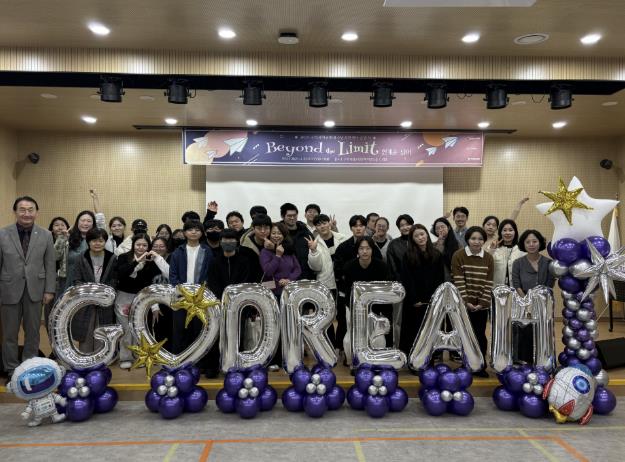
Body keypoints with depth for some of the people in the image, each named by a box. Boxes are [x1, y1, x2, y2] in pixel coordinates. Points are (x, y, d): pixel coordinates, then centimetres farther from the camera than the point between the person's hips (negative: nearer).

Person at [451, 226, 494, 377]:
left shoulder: (488, 258, 3)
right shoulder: (458, 255, -6)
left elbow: (488, 283, 0)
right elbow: (458, 281, -10)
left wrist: (482, 302, -9)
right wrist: (466, 301, -14)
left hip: (482, 305, 2)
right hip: (464, 304, -2)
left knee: (480, 335, 6)